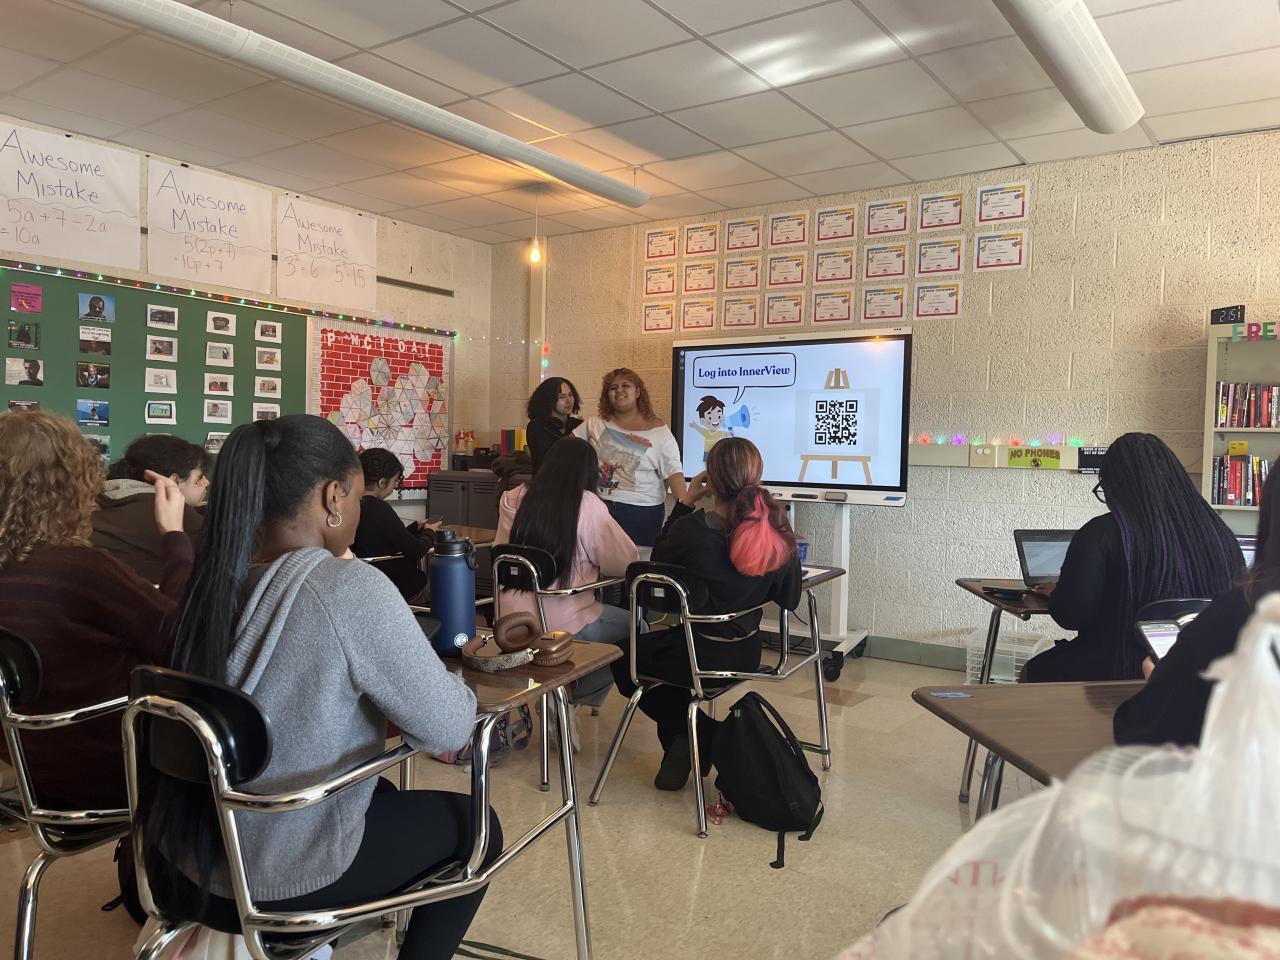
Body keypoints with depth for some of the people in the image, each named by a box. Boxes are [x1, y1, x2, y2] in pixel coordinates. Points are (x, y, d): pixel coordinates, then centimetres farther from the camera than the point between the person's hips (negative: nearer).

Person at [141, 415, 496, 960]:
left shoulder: (216, 577, -3)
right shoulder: (350, 588, -25)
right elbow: (449, 730, -19)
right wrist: (452, 683, 1)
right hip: (280, 884, -7)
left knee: (385, 795, 32)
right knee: (473, 825, 16)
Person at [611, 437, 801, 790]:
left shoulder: (692, 528, -25)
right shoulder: (778, 532, -12)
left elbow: (659, 559, -2)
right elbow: (790, 599, 0)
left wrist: (685, 502, -1)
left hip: (698, 656, -5)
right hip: (747, 655, 6)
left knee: (623, 658, 26)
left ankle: (703, 736, 15)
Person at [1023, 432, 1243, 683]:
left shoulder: (1102, 533, -19)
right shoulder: (1217, 531, -4)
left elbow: (1070, 615, -19)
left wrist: (1056, 593, 4)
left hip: (1115, 671, -6)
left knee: (1032, 672, 23)